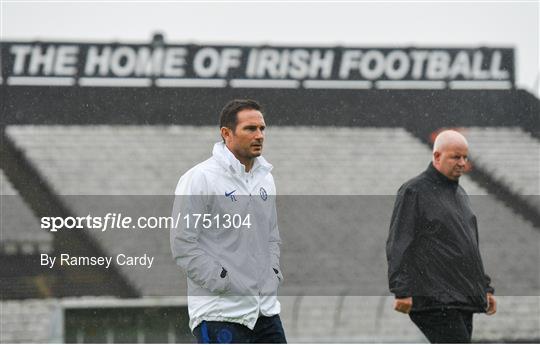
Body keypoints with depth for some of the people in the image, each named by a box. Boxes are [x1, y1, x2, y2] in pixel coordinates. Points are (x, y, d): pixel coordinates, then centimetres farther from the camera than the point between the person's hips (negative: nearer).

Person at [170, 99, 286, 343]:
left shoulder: (265, 178, 13)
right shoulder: (200, 178, -11)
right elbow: (183, 245, -15)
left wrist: (273, 275, 8)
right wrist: (225, 282, -16)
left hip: (265, 310, 8)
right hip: (220, 312, -7)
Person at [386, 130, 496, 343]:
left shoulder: (460, 194, 22)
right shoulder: (414, 191, -4)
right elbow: (398, 246, -9)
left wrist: (485, 287, 25)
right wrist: (402, 291, -17)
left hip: (463, 299, 8)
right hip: (435, 300, -8)